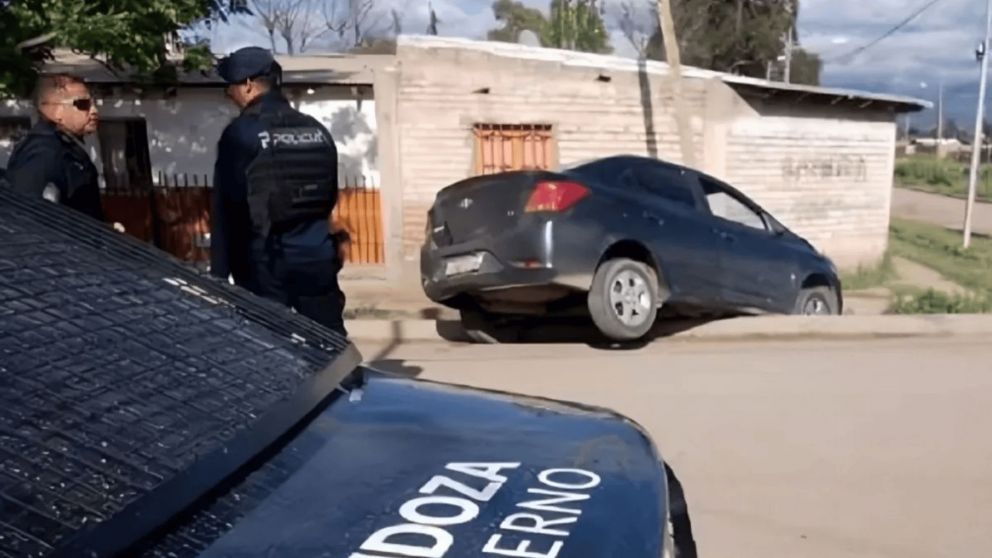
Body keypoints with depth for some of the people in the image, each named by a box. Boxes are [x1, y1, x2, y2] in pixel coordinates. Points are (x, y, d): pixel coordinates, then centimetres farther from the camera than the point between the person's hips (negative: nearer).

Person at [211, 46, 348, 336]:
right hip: (317, 257, 5)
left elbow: (226, 209, -9)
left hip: (265, 262, -5)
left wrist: (220, 271, -4)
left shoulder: (240, 134, -9)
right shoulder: (317, 130, 8)